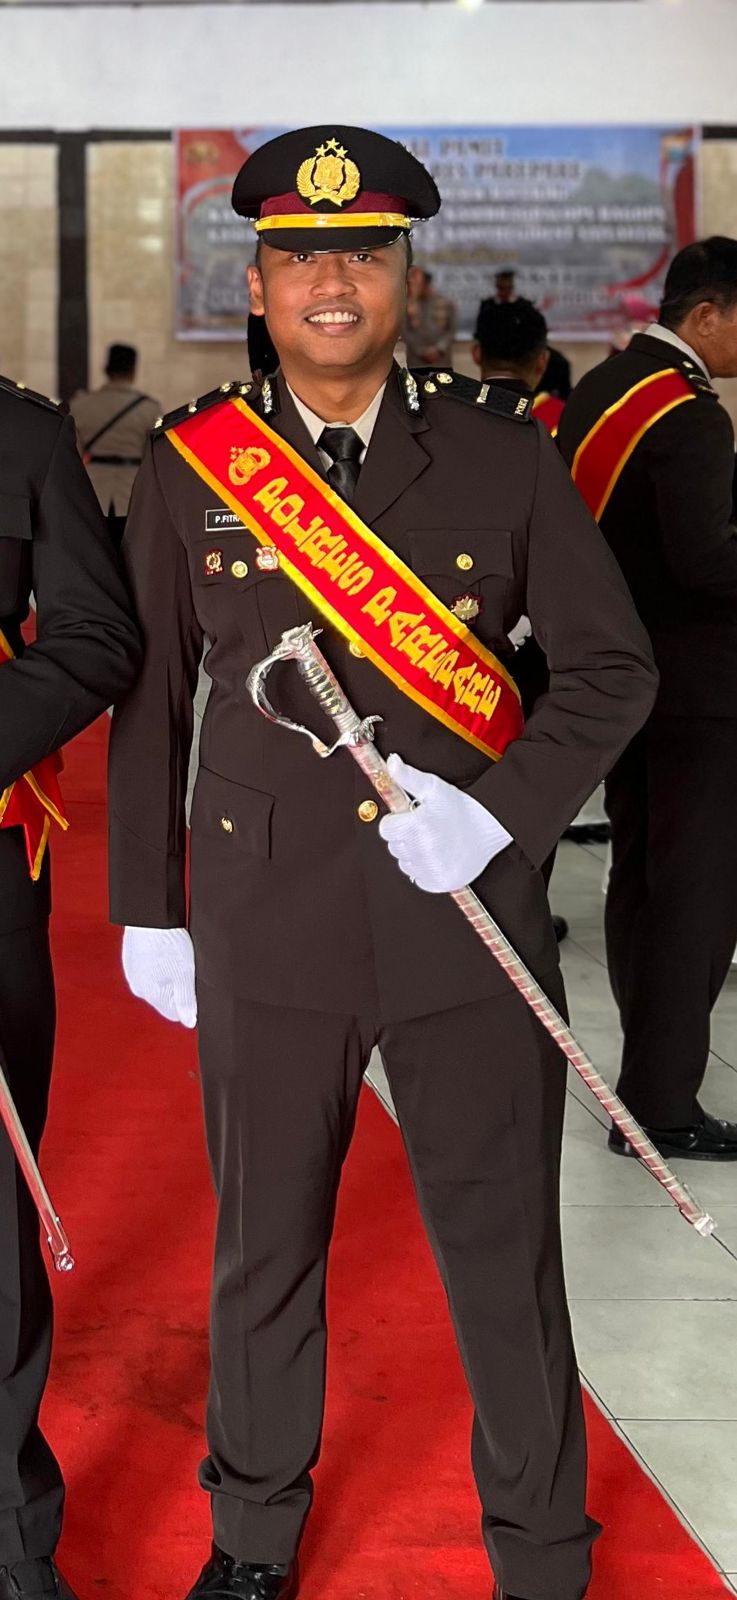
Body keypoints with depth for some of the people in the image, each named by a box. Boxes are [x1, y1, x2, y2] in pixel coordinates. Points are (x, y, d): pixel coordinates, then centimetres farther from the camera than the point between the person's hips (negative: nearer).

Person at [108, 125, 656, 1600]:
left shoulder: (504, 451, 0)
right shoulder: (188, 466, 2)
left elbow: (612, 666, 2)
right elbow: (149, 700, 6)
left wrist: (499, 814, -13)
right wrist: (148, 910, 6)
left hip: (471, 915, 0)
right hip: (266, 919, 1)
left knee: (504, 1249, 7)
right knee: (265, 1246, 14)